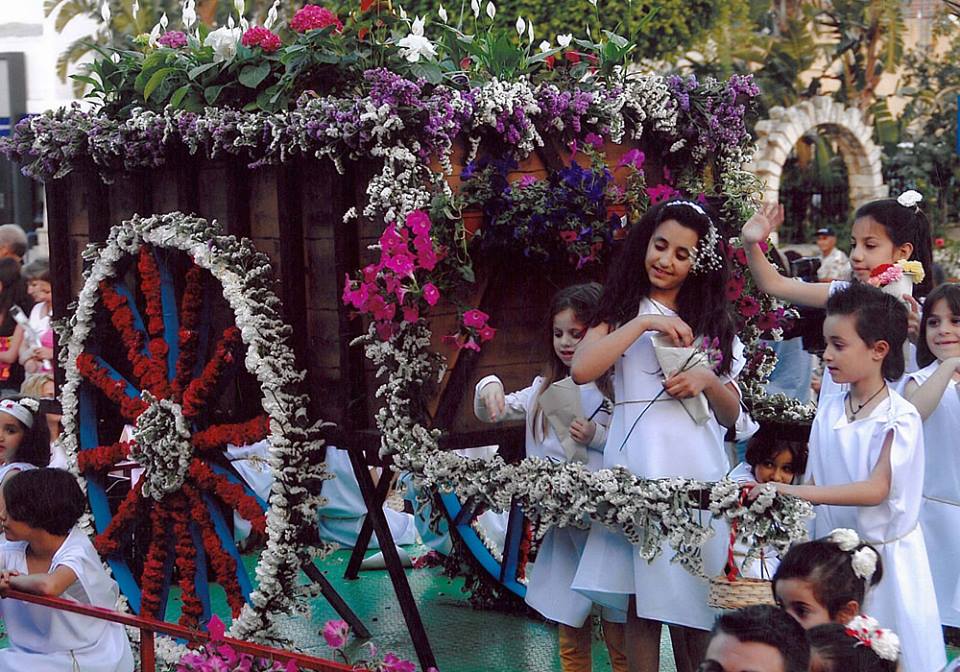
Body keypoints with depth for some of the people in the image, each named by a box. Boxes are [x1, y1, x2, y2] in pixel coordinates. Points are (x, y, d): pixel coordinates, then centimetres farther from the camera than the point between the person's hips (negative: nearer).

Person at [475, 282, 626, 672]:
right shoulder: (546, 389, 12)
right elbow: (493, 413, 16)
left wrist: (598, 436, -20)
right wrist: (490, 388, -4)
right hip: (562, 526, 6)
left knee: (619, 639, 1)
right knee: (571, 638, 14)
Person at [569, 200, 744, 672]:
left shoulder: (712, 322, 15)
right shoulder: (623, 310, 9)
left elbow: (731, 414, 13)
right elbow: (581, 370, -10)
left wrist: (707, 380, -6)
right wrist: (642, 323, -13)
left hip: (696, 468, 2)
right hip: (638, 463, -2)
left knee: (690, 597, -1)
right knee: (640, 598, -2)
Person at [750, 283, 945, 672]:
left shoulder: (900, 418, -13)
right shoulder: (828, 410, 4)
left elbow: (875, 490, -22)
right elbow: (815, 480, 8)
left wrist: (795, 492, -27)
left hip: (882, 553, -5)